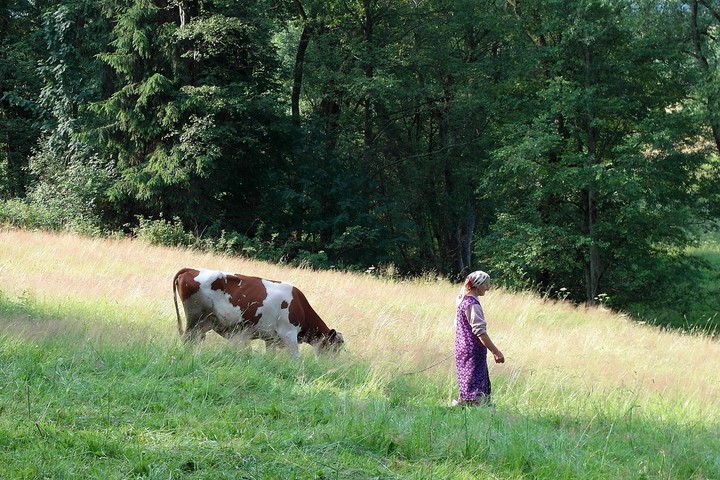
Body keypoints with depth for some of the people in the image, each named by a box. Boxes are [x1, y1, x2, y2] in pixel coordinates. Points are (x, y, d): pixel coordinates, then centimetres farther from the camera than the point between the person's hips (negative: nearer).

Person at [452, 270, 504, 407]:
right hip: (473, 353, -10)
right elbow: (480, 331, -21)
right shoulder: (472, 304, -17)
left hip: (463, 349, 10)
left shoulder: (463, 300, 13)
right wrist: (496, 352, -20)